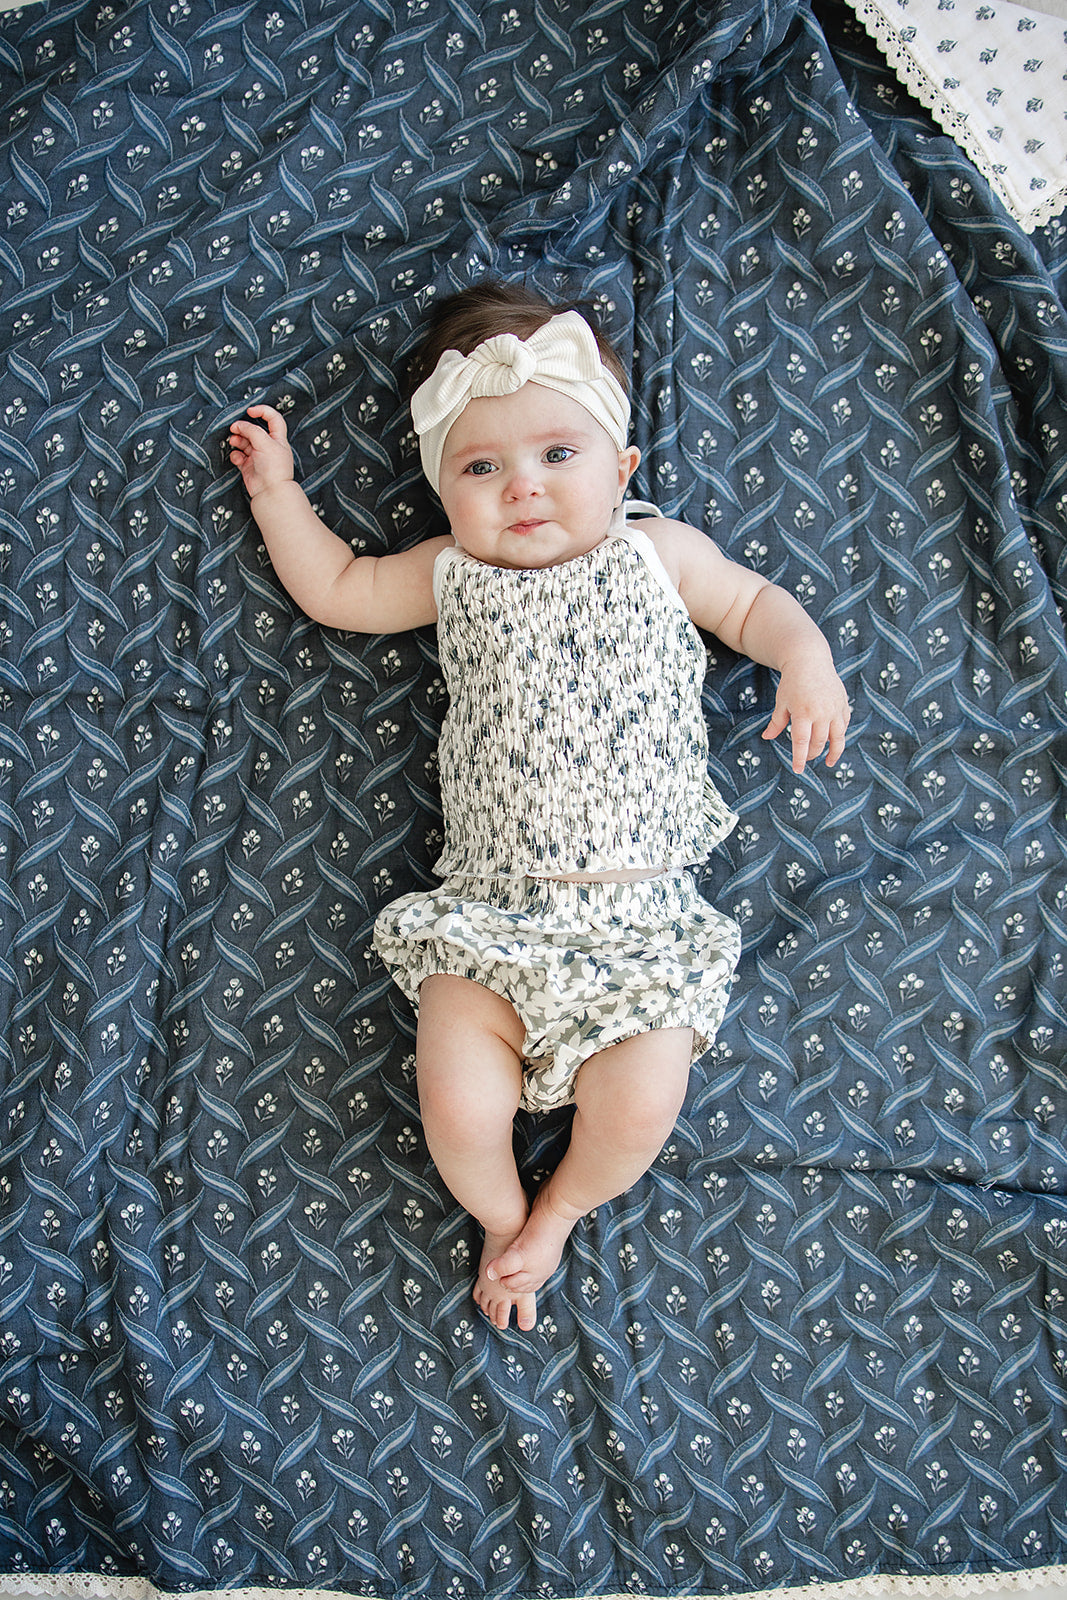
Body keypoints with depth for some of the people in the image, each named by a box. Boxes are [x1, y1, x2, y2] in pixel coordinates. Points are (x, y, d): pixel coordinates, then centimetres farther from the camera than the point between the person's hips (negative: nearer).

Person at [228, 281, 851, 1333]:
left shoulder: (660, 553, 6)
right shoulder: (452, 575, 9)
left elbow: (751, 603, 18)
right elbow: (335, 589, 20)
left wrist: (805, 655, -1)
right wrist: (275, 486, 18)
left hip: (643, 912, 0)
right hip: (490, 914, 1)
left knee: (639, 1112, -12)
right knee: (458, 1108, -12)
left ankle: (560, 1208, 24)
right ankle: (502, 1220, 24)